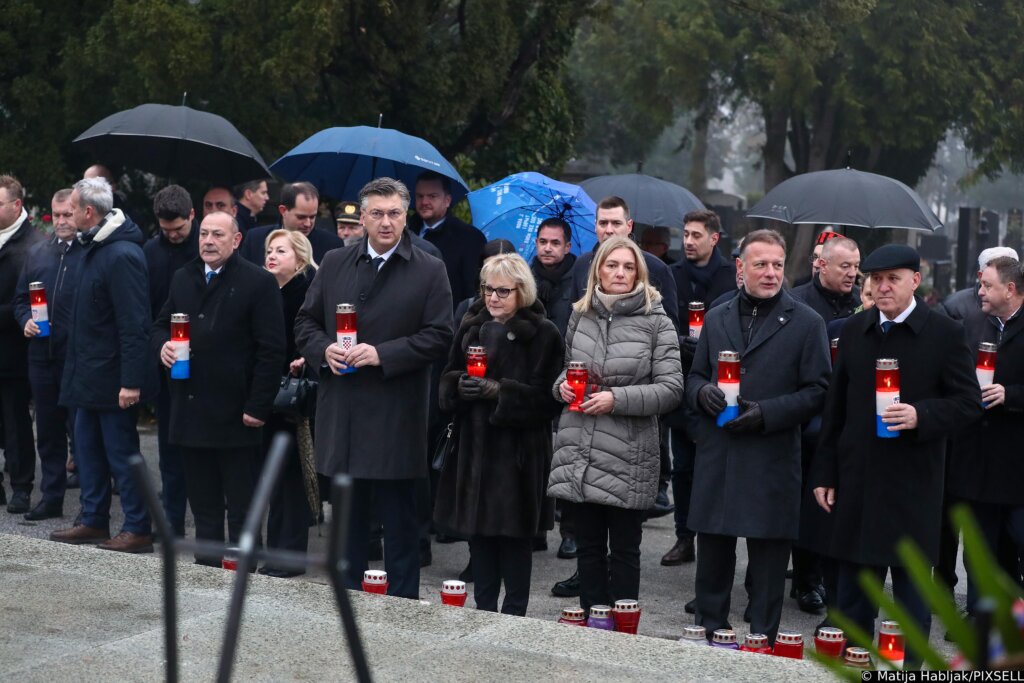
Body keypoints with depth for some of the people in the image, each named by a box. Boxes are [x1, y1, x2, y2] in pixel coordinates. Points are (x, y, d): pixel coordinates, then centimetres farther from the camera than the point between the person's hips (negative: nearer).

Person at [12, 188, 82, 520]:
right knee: (48, 431, 13)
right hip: (42, 354, 6)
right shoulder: (37, 253, 12)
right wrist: (25, 321, 0)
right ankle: (51, 497, 23)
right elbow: (21, 298, 19)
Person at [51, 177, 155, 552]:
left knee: (121, 452, -2)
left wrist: (132, 380, -24)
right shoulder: (92, 247, 10)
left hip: (112, 376, -10)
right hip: (89, 373, 10)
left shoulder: (122, 255, -21)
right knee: (87, 447, 15)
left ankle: (138, 530, 6)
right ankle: (93, 521, 26)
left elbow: (134, 324, -23)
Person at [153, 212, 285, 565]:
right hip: (190, 413, 6)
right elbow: (160, 324, 24)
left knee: (241, 507, 1)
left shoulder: (259, 282, -6)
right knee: (203, 503, 13)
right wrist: (163, 345, -1)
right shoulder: (182, 278, 13)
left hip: (234, 415, -6)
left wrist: (257, 407, -14)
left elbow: (272, 350, -10)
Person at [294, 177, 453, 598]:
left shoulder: (429, 272, -1)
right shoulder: (333, 264, 10)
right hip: (341, 417, 4)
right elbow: (305, 322, 14)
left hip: (395, 418, -4)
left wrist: (382, 354, -16)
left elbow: (439, 337, -6)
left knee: (399, 522, 3)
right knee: (347, 517, 13)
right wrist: (324, 349, -7)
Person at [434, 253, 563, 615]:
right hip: (473, 445, 5)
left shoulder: (542, 333, -6)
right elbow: (448, 379, 15)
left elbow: (546, 395, -11)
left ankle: (514, 613, 11)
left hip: (518, 448, -5)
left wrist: (499, 391, -20)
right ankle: (483, 611, 18)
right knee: (478, 530, 8)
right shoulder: (471, 327, 12)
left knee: (514, 536, 1)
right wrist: (460, 385, -8)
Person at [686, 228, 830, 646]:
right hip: (715, 459, 4)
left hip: (771, 464, -4)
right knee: (712, 560, 11)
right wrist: (703, 392, -6)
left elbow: (817, 392, -3)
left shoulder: (806, 324, 0)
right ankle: (708, 637, 24)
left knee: (768, 566, 3)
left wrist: (767, 412, -15)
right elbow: (694, 377, 18)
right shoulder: (716, 319, 12)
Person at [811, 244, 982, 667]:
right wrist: (824, 472, 8)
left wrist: (921, 415, -23)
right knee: (853, 585, 12)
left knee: (911, 585, 4)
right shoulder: (854, 331, 8)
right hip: (856, 480, 4)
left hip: (912, 484, -4)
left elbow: (969, 401, -5)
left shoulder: (945, 334, -5)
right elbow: (836, 408, 11)